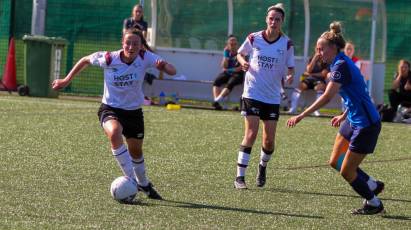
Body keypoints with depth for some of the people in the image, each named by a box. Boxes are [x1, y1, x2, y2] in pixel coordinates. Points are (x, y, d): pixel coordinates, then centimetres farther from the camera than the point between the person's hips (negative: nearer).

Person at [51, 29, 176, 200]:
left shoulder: (145, 58, -17)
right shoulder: (109, 59, -19)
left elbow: (172, 71, -24)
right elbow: (85, 60, -1)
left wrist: (163, 66, -47)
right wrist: (66, 81, 2)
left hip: (134, 112, 2)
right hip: (110, 109, -2)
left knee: (136, 151, 17)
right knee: (114, 133, -35)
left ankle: (143, 184, 47)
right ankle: (131, 180, -29)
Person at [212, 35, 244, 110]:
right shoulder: (227, 53, 9)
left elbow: (241, 68, -9)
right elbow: (224, 66, -1)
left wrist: (229, 69, -9)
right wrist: (226, 55, -9)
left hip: (237, 74, -4)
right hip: (227, 73, 4)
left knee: (230, 84, -35)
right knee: (216, 81, -24)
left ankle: (217, 101, -47)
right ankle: (216, 101, -38)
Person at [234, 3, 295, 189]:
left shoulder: (287, 44, -2)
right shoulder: (253, 39, -3)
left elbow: (290, 67, 6)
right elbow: (240, 54, 13)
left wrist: (290, 75, -17)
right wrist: (243, 62, -9)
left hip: (273, 97, 2)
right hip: (252, 94, -2)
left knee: (269, 140, 3)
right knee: (251, 134, -13)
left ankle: (263, 167, 34)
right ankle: (240, 177, -10)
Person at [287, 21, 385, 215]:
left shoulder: (341, 66, -21)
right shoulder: (339, 64, 9)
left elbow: (326, 97, -28)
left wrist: (301, 116, -28)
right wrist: (344, 116, 25)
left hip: (366, 125, -10)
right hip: (353, 121, 10)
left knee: (346, 171, -1)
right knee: (335, 162, 14)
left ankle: (374, 204, 16)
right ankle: (373, 185, 26)